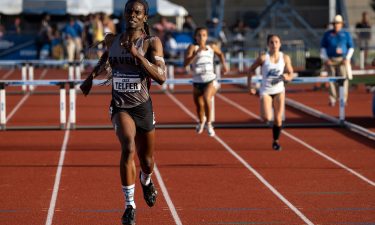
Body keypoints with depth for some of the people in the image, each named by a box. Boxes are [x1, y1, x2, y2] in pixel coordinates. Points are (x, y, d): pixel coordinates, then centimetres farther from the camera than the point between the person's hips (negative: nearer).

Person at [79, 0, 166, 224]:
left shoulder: (152, 43, -8)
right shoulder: (111, 40, 3)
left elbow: (161, 77, -20)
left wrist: (137, 54, -27)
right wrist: (92, 76, 23)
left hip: (143, 106, 0)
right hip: (120, 106, 0)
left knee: (147, 160, 14)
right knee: (129, 147, -28)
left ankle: (146, 180, 54)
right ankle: (130, 205, -19)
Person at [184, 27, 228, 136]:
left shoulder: (212, 47, 7)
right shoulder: (192, 47, -3)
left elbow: (220, 54, 31)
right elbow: (185, 63, -17)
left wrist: (224, 64, 18)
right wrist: (196, 53, -25)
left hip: (210, 80, -1)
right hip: (197, 81, 1)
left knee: (207, 98, -28)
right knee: (199, 106, 11)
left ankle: (209, 123, -10)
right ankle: (201, 122, 46)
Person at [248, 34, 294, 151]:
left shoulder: (285, 58, -4)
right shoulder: (263, 58, -11)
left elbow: (290, 74, 3)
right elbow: (251, 70, -1)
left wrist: (287, 77, -20)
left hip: (279, 90, 2)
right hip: (266, 91, -2)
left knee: (278, 119, 2)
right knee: (267, 118, -17)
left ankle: (276, 141, 21)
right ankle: (266, 116, 20)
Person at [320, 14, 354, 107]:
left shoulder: (346, 34, 5)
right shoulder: (327, 34, 7)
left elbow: (351, 47, 6)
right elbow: (323, 47, 8)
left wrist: (347, 58, -8)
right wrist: (325, 59, -5)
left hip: (342, 60, -1)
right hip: (330, 60, 1)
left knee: (343, 79, -7)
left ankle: (343, 100, -2)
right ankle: (332, 100, 0)